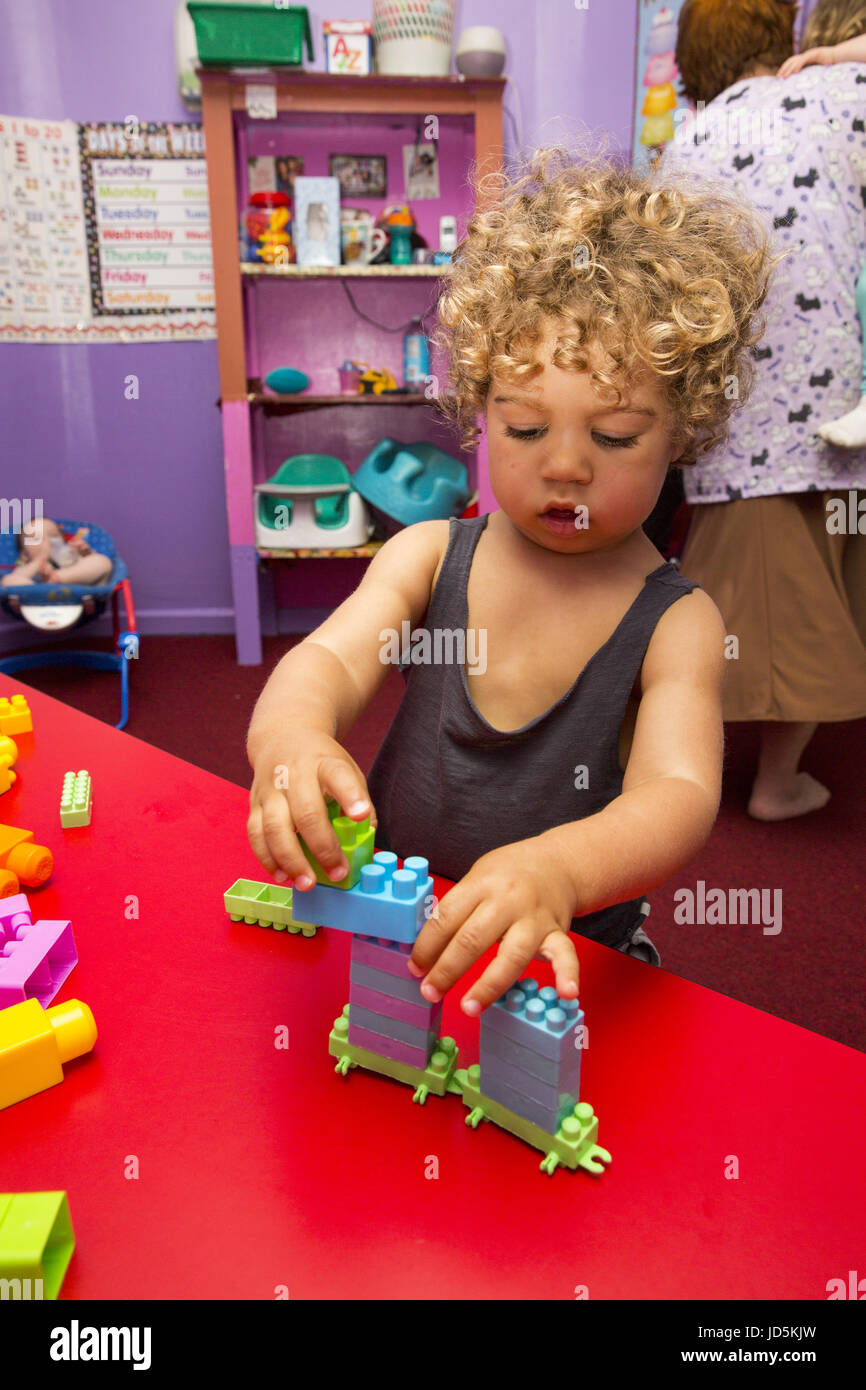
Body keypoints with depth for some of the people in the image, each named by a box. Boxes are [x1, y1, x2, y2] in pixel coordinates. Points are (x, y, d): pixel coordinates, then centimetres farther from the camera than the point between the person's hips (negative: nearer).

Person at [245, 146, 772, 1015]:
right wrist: (289, 733, -41)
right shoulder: (428, 557, -1)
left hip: (569, 964, -1)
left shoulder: (675, 623, -10)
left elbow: (679, 797, -24)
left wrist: (556, 869, -46)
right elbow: (331, 656, -15)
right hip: (389, 926, 2)